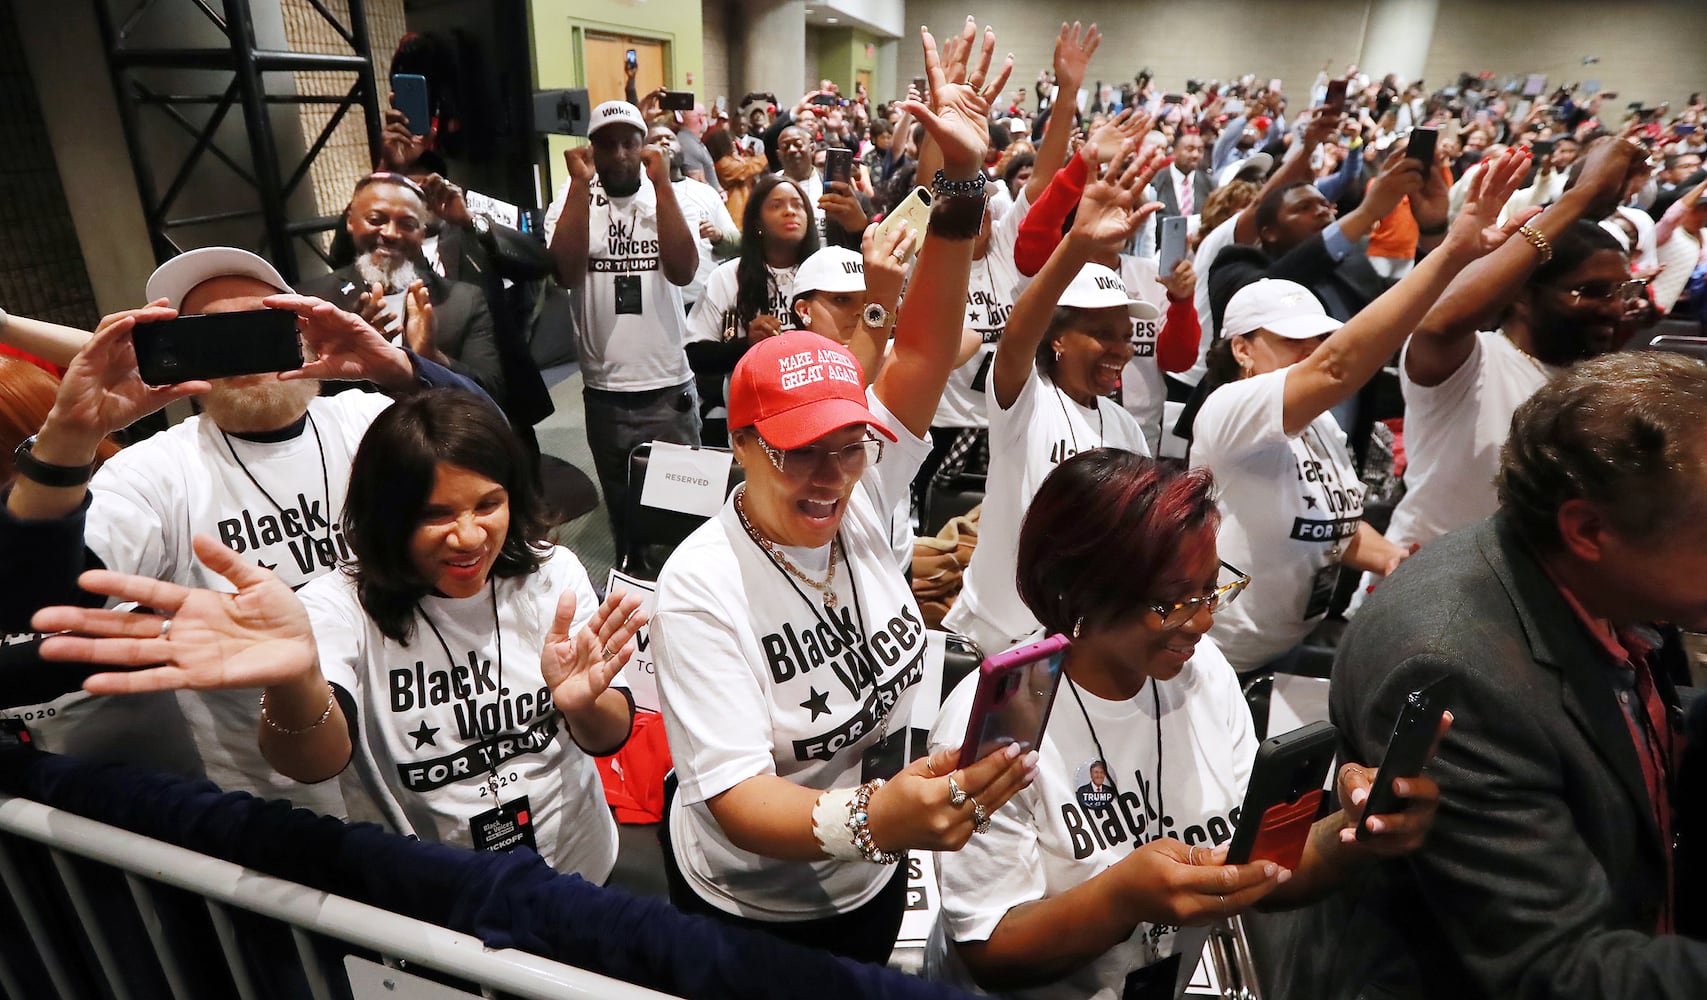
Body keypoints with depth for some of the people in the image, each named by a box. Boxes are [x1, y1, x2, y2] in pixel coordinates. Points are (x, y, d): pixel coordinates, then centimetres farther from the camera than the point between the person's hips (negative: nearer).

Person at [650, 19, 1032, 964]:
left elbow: (926, 347, -21)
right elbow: (735, 795, -32)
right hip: (749, 909, -4)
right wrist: (865, 820, -50)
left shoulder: (859, 497, -15)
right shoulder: (700, 585, -30)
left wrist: (961, 178, -31)